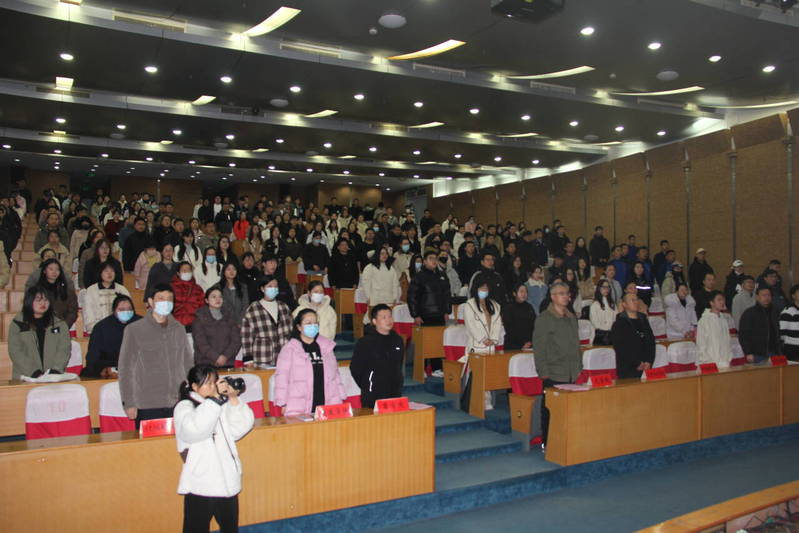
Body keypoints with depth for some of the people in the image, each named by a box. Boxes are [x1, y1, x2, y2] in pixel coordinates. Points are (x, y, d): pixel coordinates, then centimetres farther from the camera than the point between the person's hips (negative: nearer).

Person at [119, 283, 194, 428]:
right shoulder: (134, 330, 0)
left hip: (178, 404, 3)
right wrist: (129, 403, -5)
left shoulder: (179, 329, 11)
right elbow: (126, 369, 0)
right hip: (148, 407, -3)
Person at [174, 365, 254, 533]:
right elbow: (196, 429, -28)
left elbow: (240, 429, 0)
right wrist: (215, 398, -25)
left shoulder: (223, 405, 6)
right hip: (200, 483, -5)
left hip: (227, 480, 5)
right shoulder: (184, 407, -8)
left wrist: (234, 399, -8)